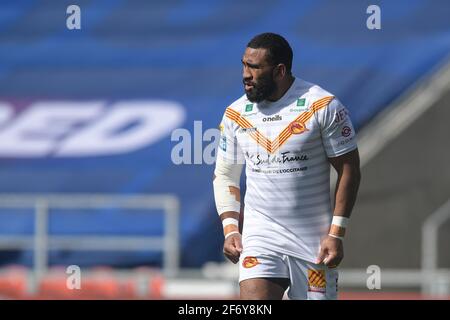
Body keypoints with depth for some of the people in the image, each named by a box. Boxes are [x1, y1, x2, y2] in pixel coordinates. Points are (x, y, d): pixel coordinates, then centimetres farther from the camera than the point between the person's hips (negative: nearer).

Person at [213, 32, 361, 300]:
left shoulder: (323, 106, -7)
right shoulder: (236, 114, 5)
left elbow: (349, 169, -4)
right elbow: (225, 175, 16)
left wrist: (336, 234, -9)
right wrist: (231, 229, 2)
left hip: (313, 241, -2)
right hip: (259, 237, 2)